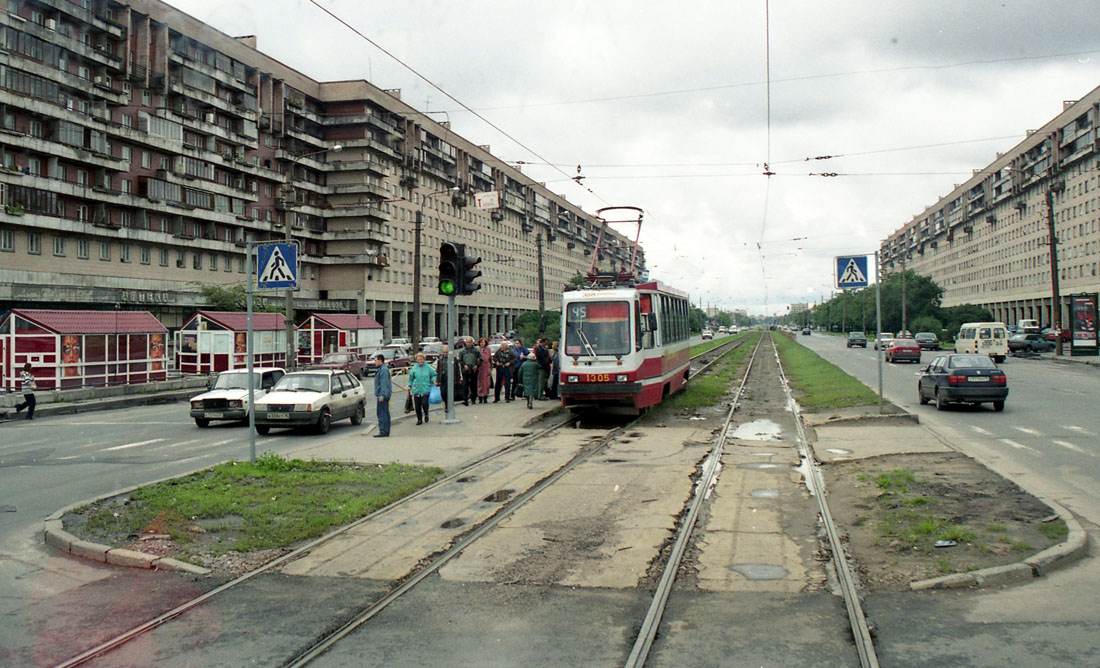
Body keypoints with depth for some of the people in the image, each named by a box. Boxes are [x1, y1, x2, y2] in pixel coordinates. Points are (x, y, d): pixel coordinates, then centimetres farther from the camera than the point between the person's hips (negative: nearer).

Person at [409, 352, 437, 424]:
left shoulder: (428, 367, 0)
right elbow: (411, 377, 17)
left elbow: (433, 375, 13)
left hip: (426, 389, -2)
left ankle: (426, 414, 17)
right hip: (416, 389, 2)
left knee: (424, 403, -13)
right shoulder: (414, 368, 5)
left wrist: (433, 380, -4)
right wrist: (410, 386, 15)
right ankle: (419, 419, 18)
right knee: (417, 406, 3)